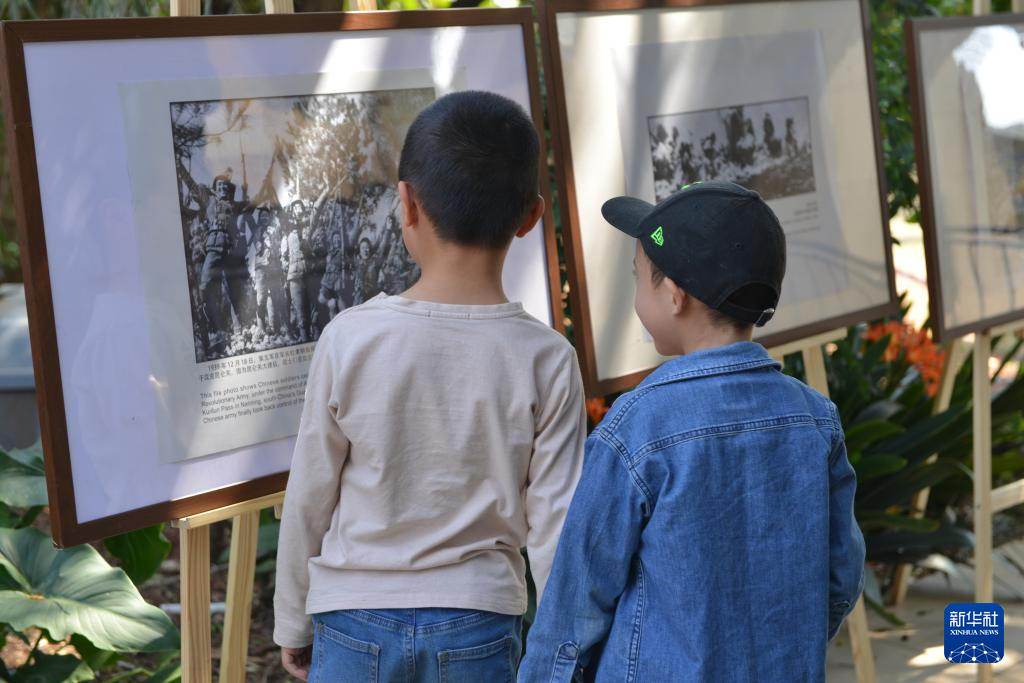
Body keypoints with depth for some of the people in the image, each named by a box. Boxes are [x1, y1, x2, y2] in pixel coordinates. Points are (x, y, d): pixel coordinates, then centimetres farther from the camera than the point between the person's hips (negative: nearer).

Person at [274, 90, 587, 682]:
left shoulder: (350, 340, -11)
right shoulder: (547, 360, -10)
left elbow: (309, 502, -3)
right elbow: (555, 525, -6)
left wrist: (293, 625, 12)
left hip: (355, 627, 0)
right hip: (478, 632, 1)